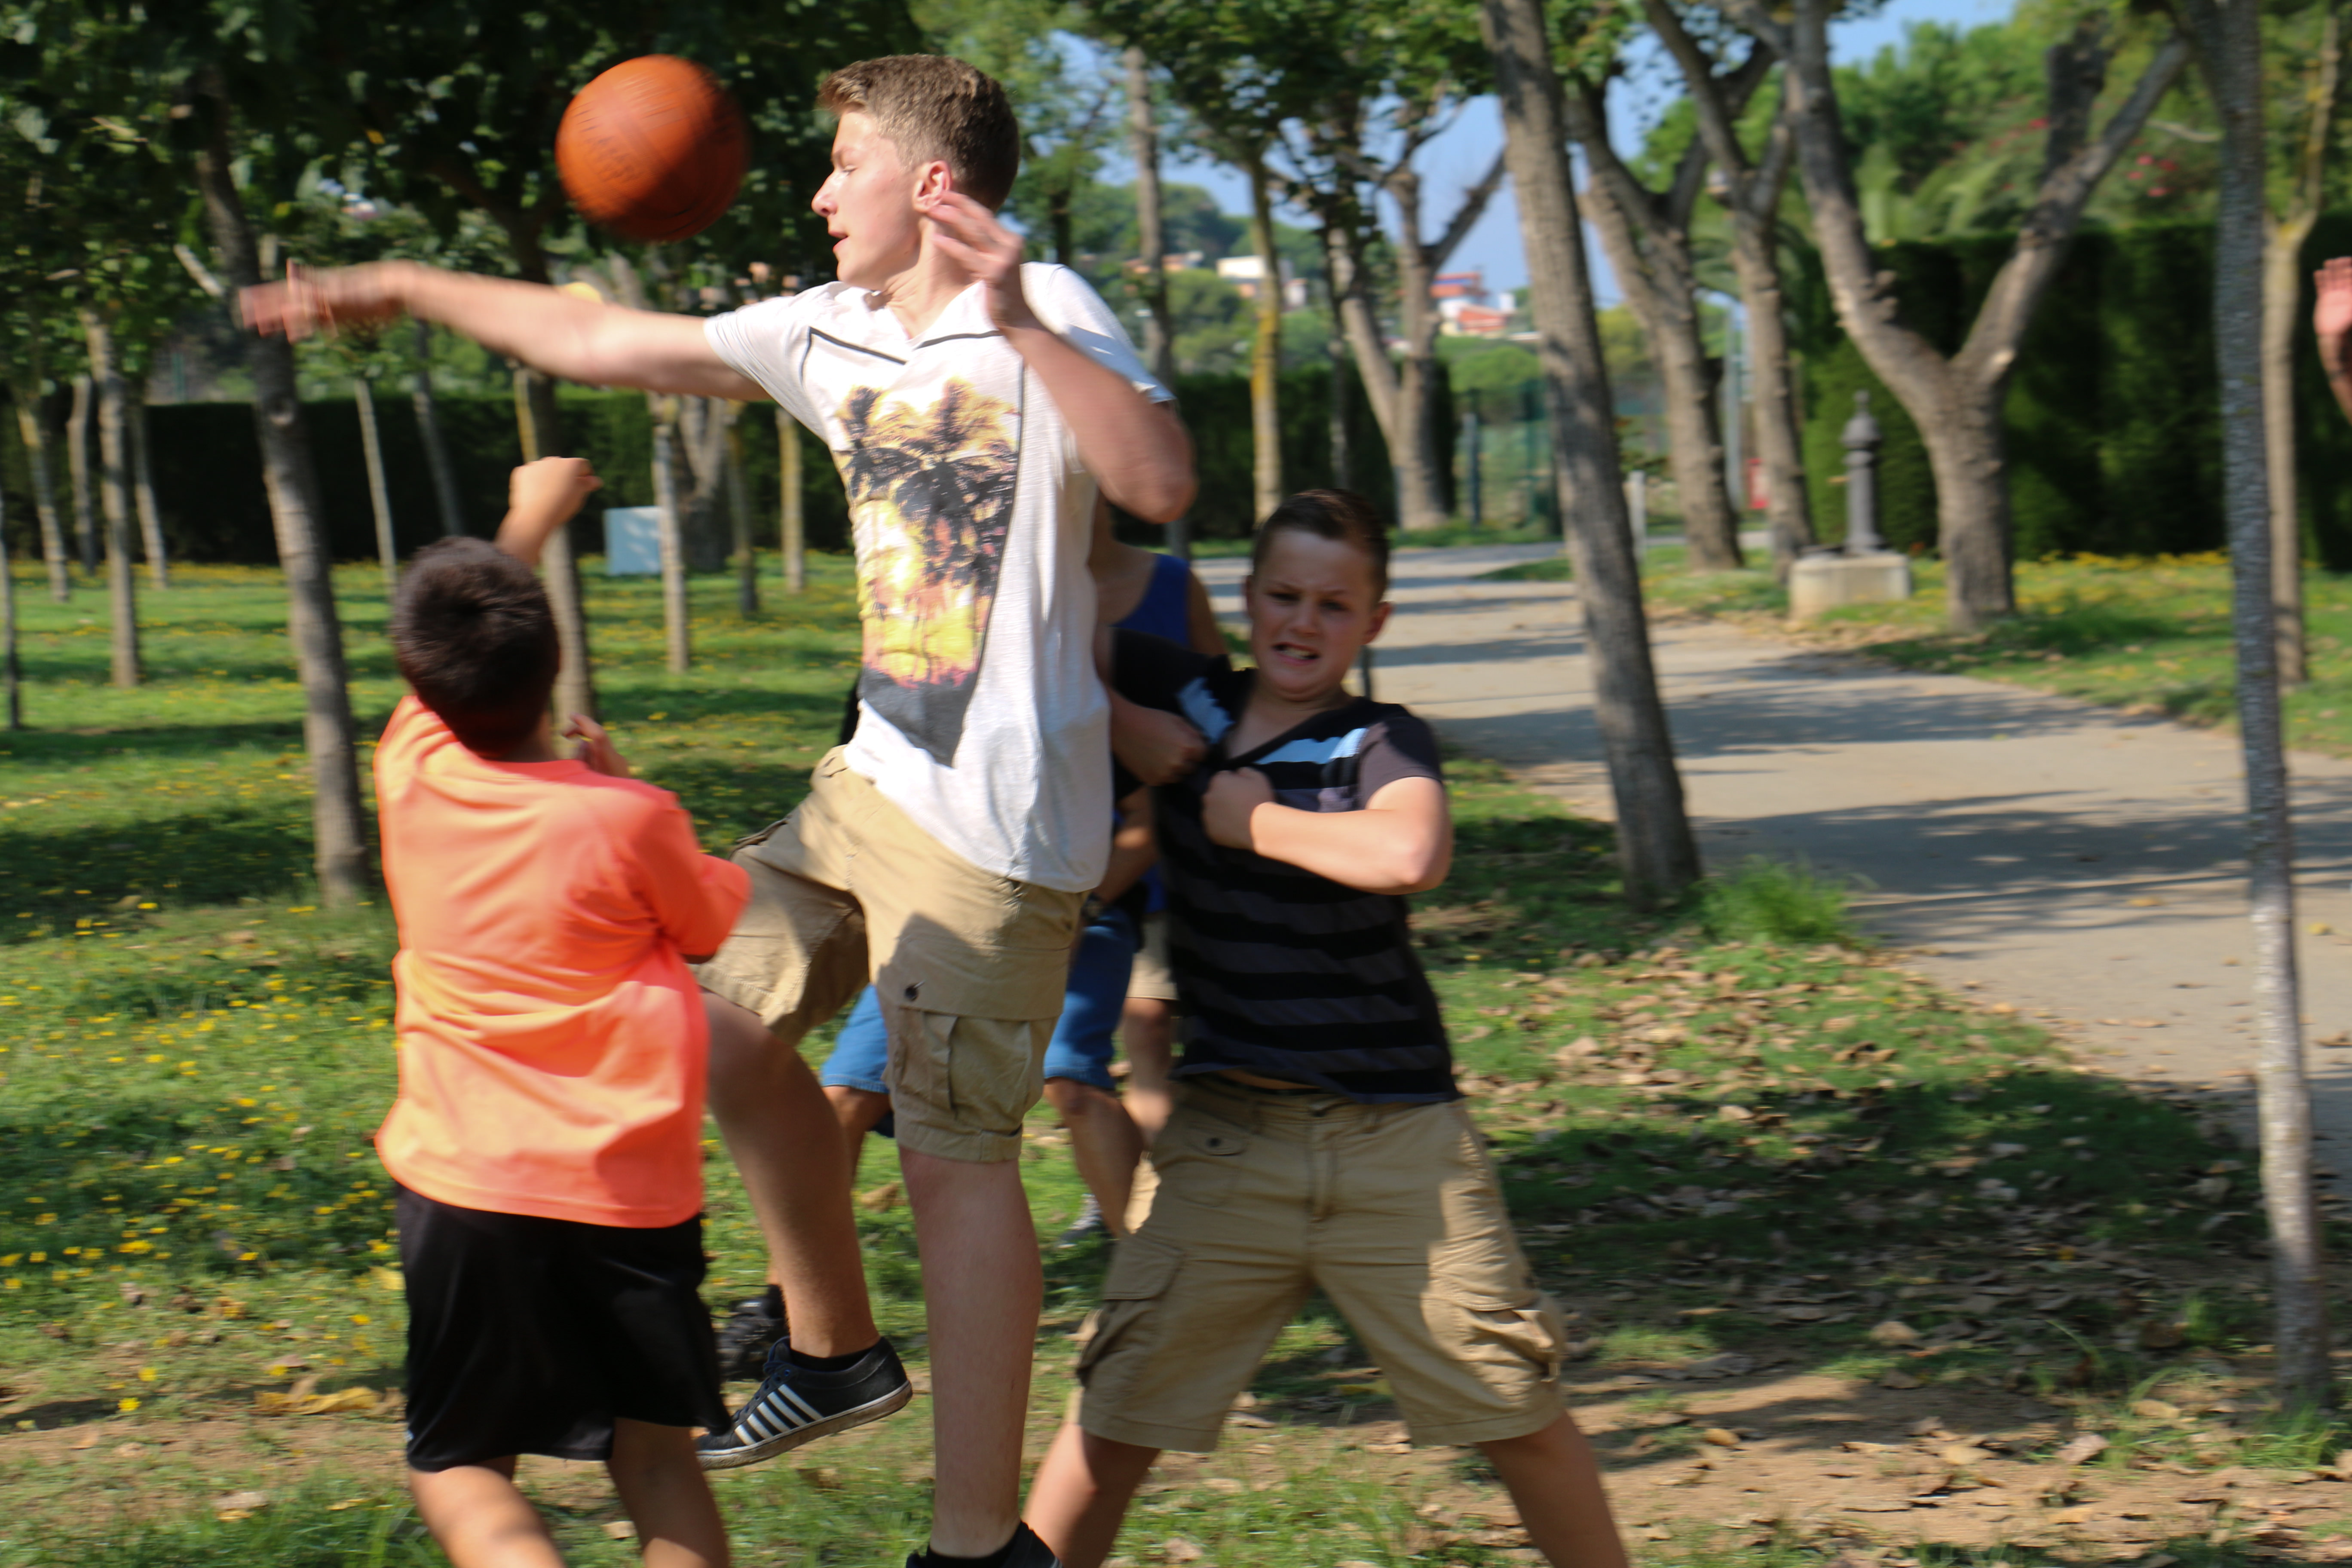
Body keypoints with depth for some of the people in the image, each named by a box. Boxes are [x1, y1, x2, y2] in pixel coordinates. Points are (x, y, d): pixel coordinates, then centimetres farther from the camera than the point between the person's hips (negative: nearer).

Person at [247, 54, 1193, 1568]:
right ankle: (836, 1349, 31)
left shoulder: (1046, 314, -13)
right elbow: (609, 341, 20)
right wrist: (407, 290, 26)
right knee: (731, 1020, 13)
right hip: (876, 777, 8)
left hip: (997, 818, -8)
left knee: (954, 1151, -7)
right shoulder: (830, 335, 9)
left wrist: (1019, 320, -38)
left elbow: (1163, 483, -30)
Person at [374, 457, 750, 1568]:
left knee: (458, 1466, 6)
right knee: (654, 1450, 15)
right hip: (631, 1187, 0)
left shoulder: (411, 773, -4)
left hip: (464, 1184, 0)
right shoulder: (628, 820, -12)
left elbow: (450, 666, 17)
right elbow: (716, 922, 8)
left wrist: (530, 519, 32)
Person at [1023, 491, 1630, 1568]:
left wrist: (1253, 821, -16)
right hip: (1226, 1134, 3)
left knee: (1517, 1412, 2)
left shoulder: (1383, 745, -4)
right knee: (1118, 1415, -1)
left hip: (1394, 1135, -2)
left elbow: (1412, 854, -27)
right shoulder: (1185, 703, 7)